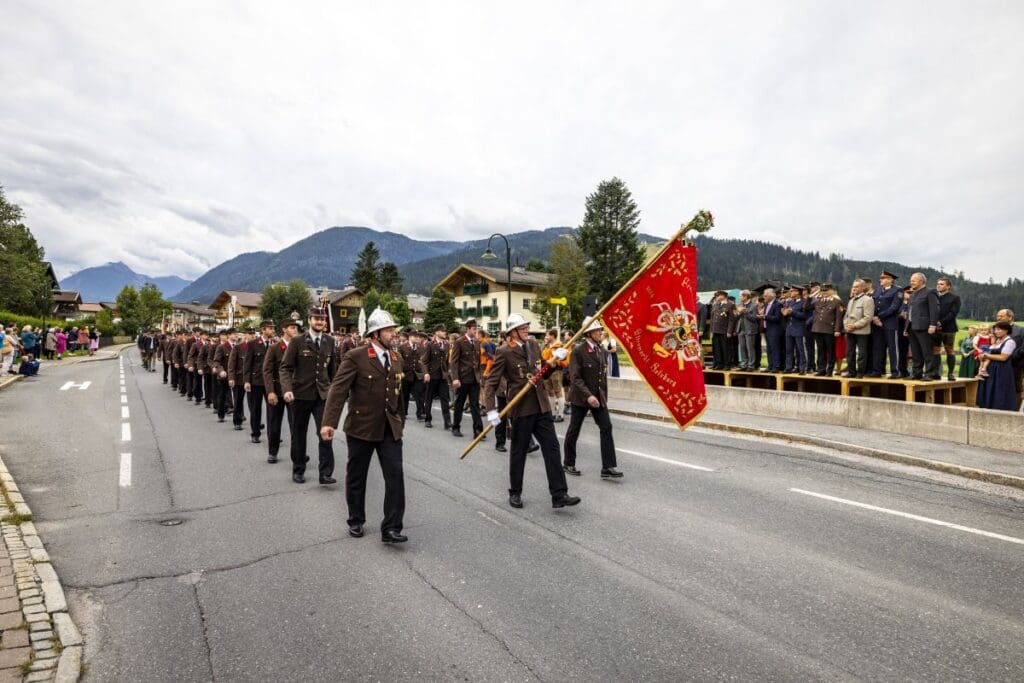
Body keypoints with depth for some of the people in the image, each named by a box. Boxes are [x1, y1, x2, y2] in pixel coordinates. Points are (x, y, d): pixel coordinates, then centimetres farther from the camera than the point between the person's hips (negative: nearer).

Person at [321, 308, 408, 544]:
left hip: (390, 428, 4)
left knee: (395, 476, -4)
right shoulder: (355, 357, -11)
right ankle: (356, 521, 32)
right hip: (361, 427, -4)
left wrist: (400, 419, 18)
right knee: (356, 477, 12)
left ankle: (391, 528, 3)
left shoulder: (396, 358, 7)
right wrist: (329, 422, -27)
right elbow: (338, 389, -18)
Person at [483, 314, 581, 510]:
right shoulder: (504, 352, -10)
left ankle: (559, 494, 6)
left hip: (541, 406, 5)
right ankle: (515, 493, 26)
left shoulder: (534, 344, 8)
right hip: (521, 409, -5)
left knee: (552, 448, 1)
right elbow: (491, 383, -11)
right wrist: (491, 410, -21)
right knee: (518, 452, 9)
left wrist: (555, 360, 2)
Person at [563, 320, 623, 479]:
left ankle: (607, 468, -2)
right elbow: (575, 378, -18)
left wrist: (604, 397, 11)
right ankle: (568, 464, 24)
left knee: (606, 428, -5)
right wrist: (588, 396, -26)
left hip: (598, 397, 6)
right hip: (580, 397, -6)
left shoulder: (600, 349, 7)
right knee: (574, 431, 8)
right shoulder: (578, 350, -14)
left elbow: (603, 375, 13)